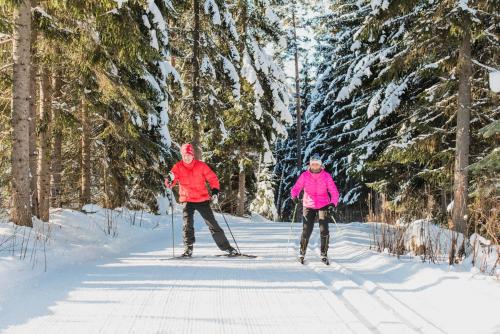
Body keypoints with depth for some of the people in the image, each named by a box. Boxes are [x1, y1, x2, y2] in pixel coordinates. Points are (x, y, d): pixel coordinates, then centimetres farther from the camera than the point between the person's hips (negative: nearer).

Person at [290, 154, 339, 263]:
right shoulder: (305, 175, -5)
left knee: (324, 230, -8)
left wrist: (333, 203, -27)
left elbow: (334, 191, -10)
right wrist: (294, 196, -30)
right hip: (309, 206, 0)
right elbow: (296, 188, -8)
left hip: (323, 206, 0)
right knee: (306, 230, -7)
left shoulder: (326, 176, -6)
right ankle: (302, 253, 12)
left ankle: (324, 254, 7)